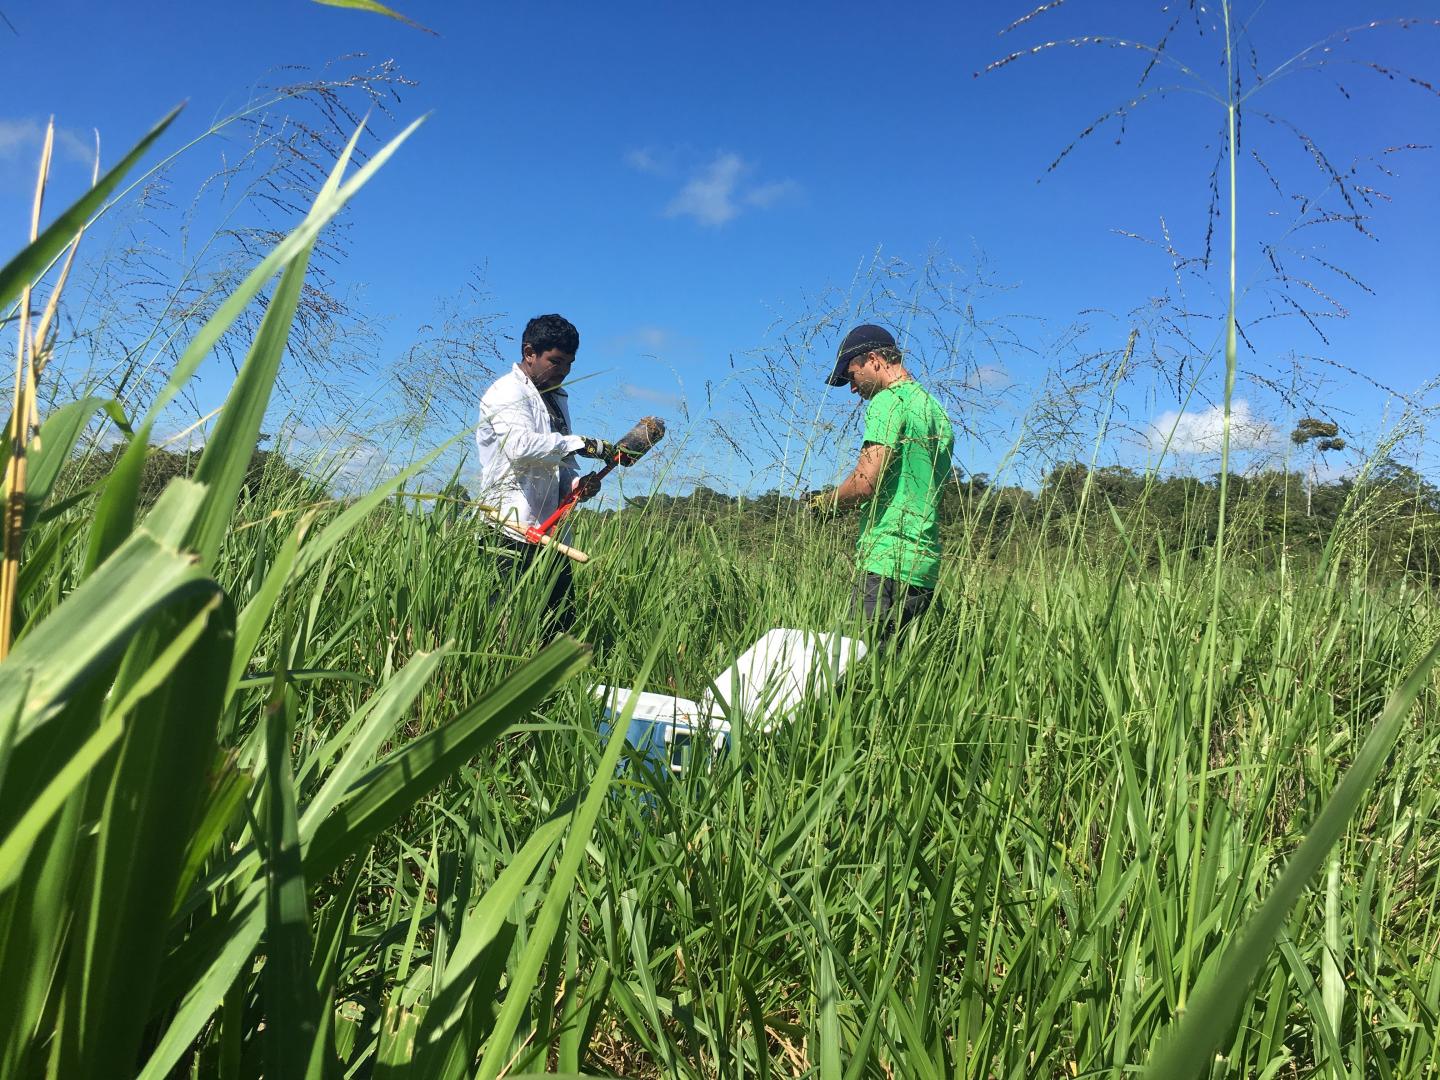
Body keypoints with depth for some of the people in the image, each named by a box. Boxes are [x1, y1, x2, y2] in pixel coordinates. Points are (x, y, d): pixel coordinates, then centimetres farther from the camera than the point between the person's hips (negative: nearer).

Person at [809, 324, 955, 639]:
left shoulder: (889, 400, -6)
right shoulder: (936, 410, 22)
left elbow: (866, 481, -17)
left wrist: (825, 502, 2)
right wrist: (847, 502, 22)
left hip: (887, 563, -9)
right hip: (926, 565, 9)